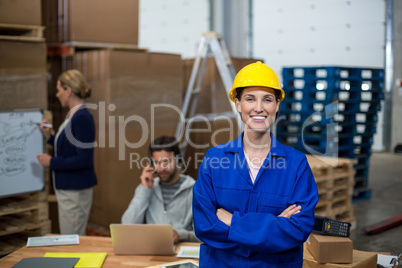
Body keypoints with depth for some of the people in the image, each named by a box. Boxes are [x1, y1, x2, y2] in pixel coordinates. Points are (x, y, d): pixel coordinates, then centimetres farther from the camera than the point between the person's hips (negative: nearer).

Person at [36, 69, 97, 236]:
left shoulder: (82, 118, -19)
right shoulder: (72, 116, 11)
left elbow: (84, 159, -23)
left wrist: (52, 162, -17)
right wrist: (49, 137, 11)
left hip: (75, 190, -10)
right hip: (67, 188, 10)